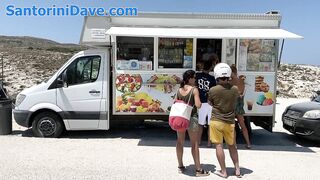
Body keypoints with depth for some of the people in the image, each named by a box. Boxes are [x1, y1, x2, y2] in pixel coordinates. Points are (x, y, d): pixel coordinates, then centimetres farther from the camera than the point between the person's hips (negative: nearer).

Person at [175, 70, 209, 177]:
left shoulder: (179, 90, 3)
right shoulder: (194, 90, -12)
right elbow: (198, 105, -18)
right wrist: (199, 102, 2)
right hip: (191, 119, -5)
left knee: (180, 142, 15)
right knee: (194, 144, 4)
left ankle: (180, 166, 27)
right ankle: (198, 170, 12)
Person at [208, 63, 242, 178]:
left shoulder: (213, 90, -14)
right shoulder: (235, 89, -7)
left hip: (216, 121, -3)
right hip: (230, 122, 3)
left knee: (219, 146, 6)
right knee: (232, 145, 19)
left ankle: (223, 171, 12)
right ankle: (237, 169, 24)